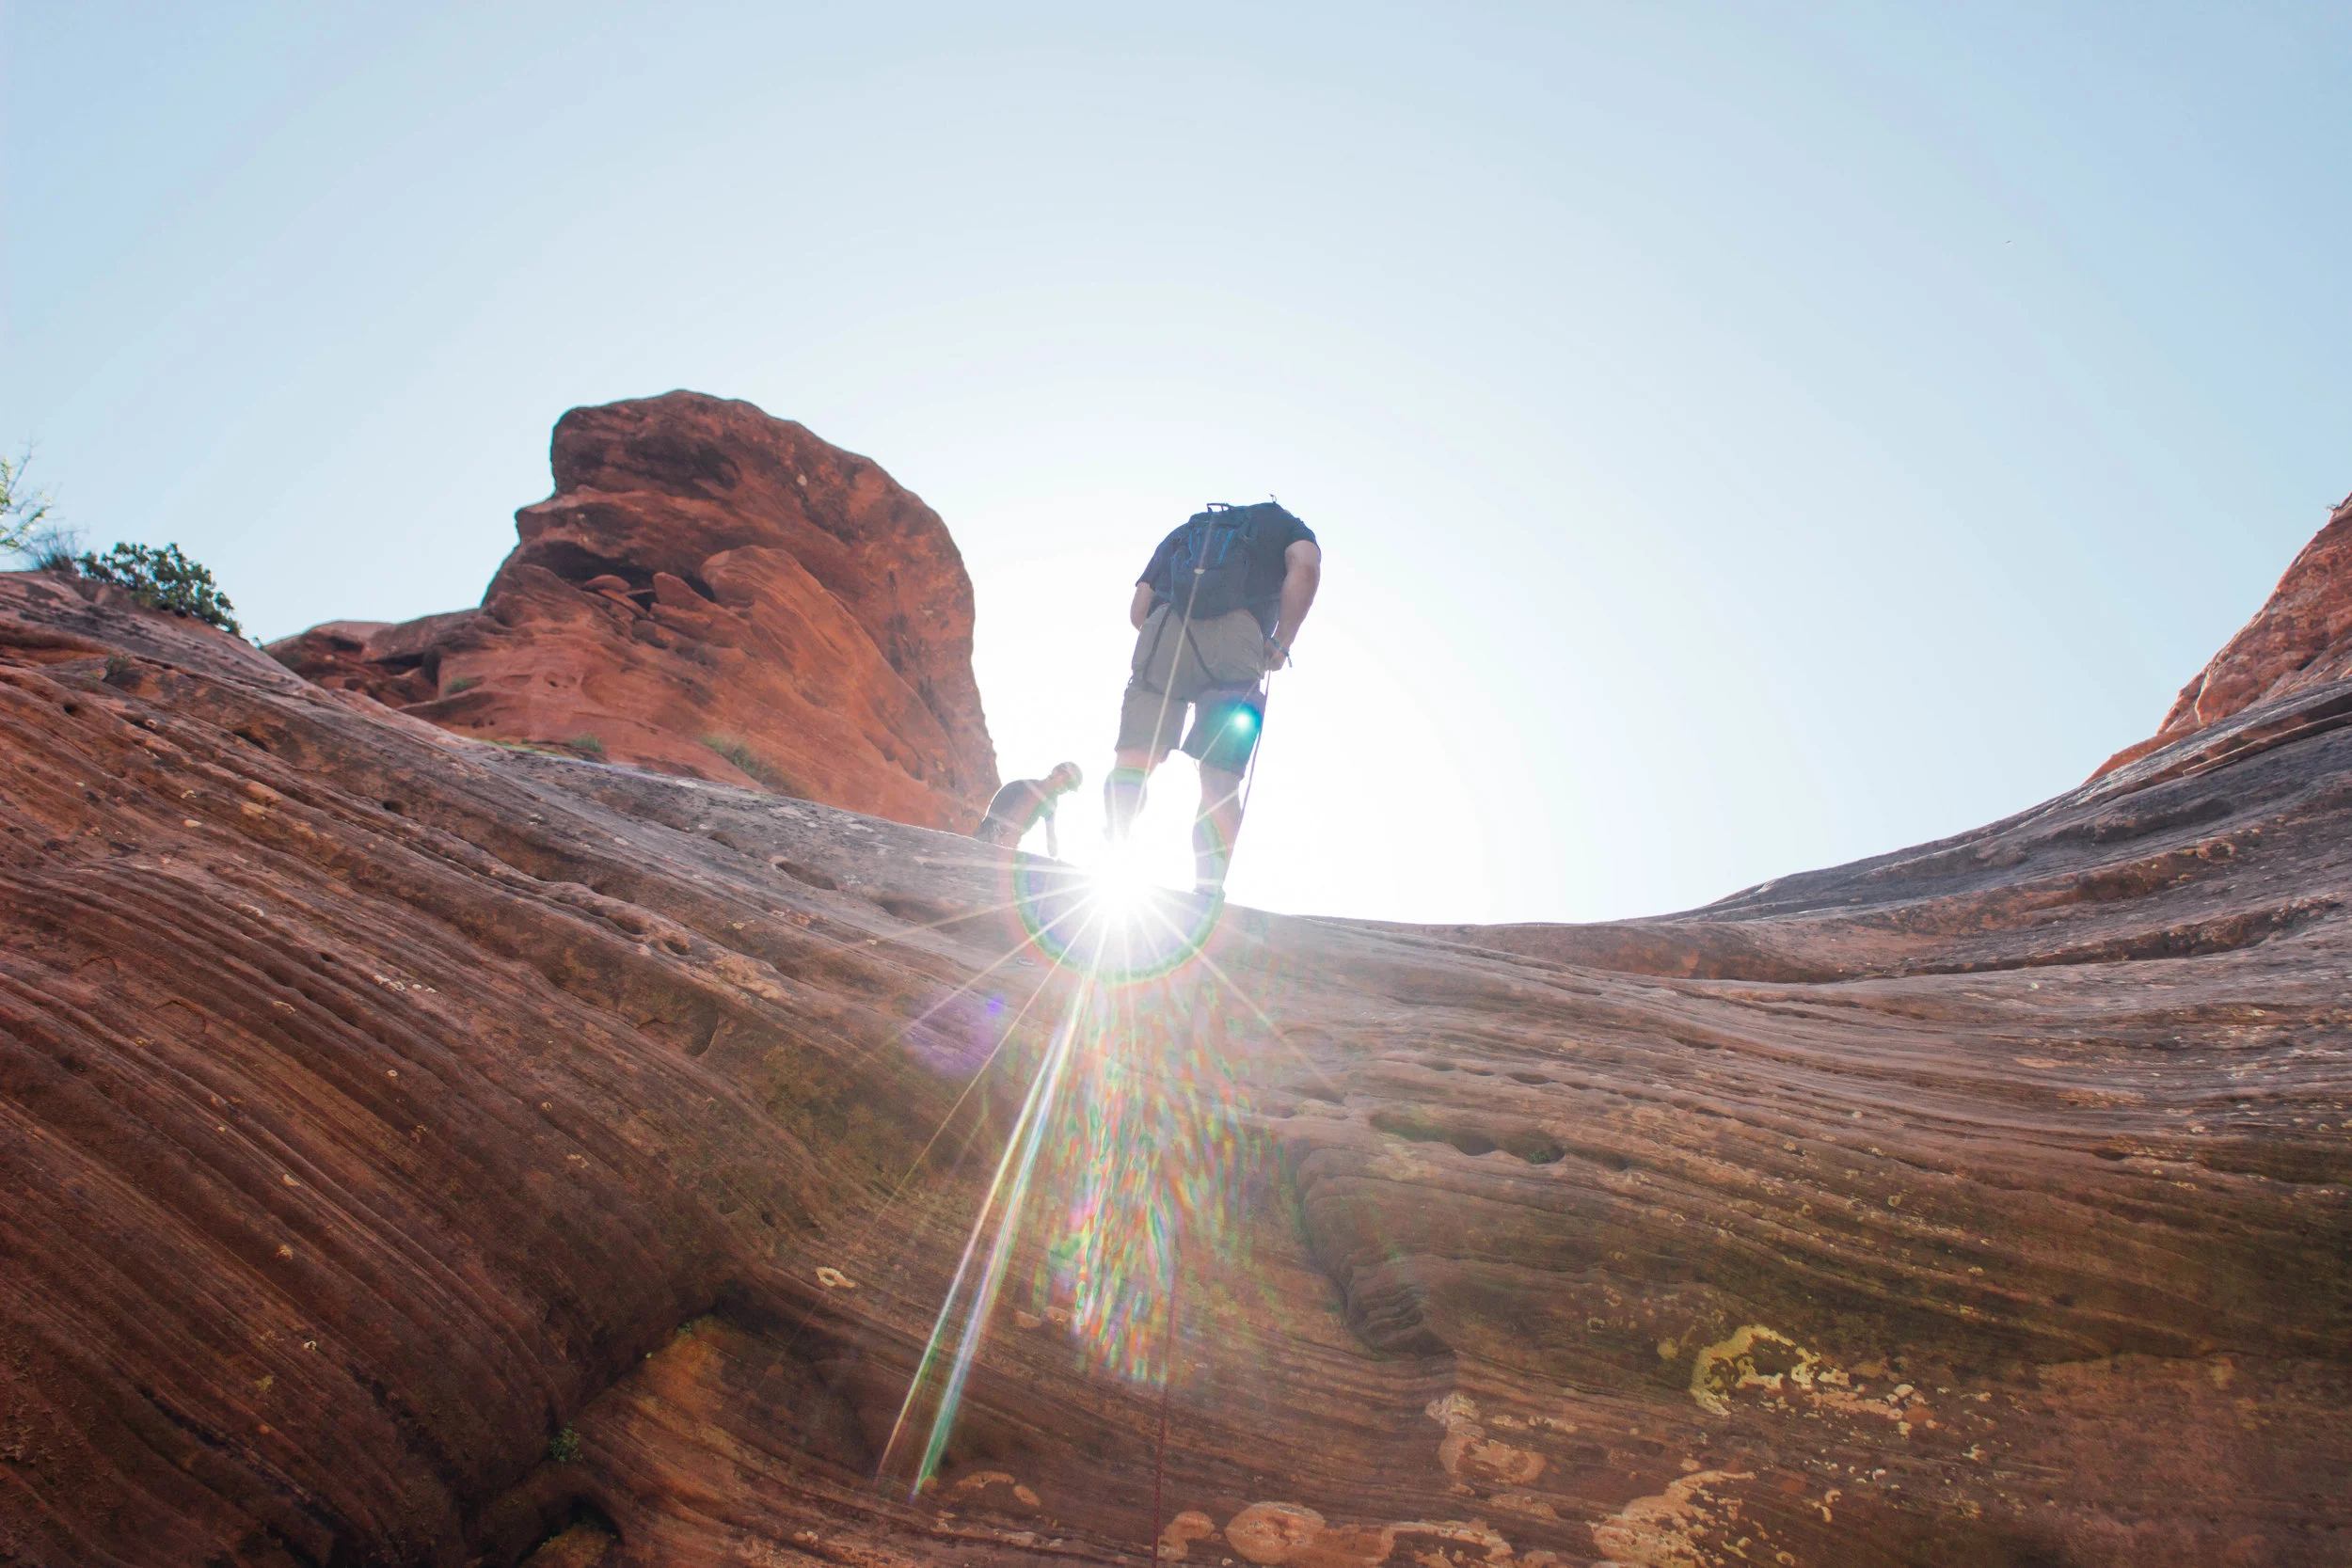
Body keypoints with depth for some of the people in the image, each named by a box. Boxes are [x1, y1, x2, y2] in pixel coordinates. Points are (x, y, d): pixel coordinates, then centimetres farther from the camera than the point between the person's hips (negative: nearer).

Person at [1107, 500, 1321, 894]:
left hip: (1164, 627, 2)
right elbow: (1305, 569, 5)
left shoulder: (1180, 533, 39)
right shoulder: (1285, 525, 31)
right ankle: (1207, 896, -21)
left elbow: (1138, 610, 25)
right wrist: (1280, 644, 8)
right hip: (1236, 634, -2)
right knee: (1220, 780, -7)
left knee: (1135, 755, -5)